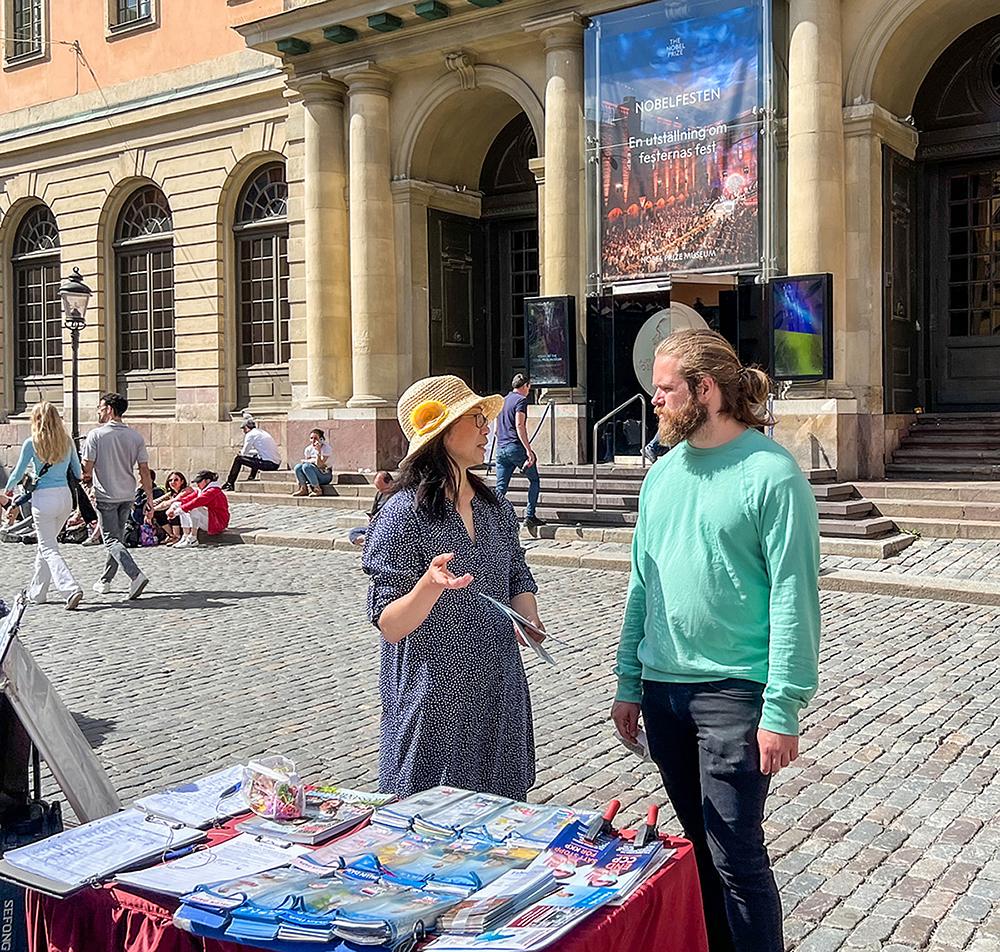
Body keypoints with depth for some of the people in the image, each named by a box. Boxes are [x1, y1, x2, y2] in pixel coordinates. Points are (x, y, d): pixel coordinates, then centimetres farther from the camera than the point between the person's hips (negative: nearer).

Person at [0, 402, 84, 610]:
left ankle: (71, 589, -18)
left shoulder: (31, 443, -7)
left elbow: (18, 473, 2)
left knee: (49, 549, -1)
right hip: (65, 496, 5)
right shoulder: (67, 441, 5)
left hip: (43, 498, -5)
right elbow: (78, 473, 12)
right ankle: (37, 592, 27)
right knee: (46, 544, 20)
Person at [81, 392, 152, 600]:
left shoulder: (96, 435, -10)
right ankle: (104, 581, 26)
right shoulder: (136, 436, 1)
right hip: (128, 496, 5)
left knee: (112, 540, -3)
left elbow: (86, 470, -11)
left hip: (106, 496, -5)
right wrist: (149, 499, 6)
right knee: (117, 538, 17)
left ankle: (136, 575, -22)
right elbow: (144, 470, 1)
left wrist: (86, 478, 13)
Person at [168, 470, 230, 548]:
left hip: (219, 523, -10)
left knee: (194, 509, -31)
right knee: (183, 510, 5)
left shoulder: (213, 491, -18)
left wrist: (178, 511, -29)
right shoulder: (201, 491, 14)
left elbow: (197, 502, -29)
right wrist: (173, 507, -13)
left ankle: (193, 539, -26)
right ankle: (185, 537, -5)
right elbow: (189, 498, 2)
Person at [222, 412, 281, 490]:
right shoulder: (262, 432, 21)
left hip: (268, 464, -8)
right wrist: (244, 450, 35)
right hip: (277, 464, 8)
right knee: (255, 457, 37)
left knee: (238, 459, 3)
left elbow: (244, 453, -1)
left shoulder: (250, 434, -4)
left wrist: (241, 452, 22)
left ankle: (230, 483, 11)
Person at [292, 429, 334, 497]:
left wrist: (318, 451, -28)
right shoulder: (308, 449, 4)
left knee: (306, 466, -30)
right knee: (298, 466, -21)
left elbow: (319, 465, -21)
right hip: (313, 476, 5)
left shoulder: (327, 448, -12)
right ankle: (303, 489, -12)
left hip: (325, 475, -5)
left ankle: (318, 490, -24)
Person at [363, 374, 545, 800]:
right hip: (433, 700, -6)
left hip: (499, 695, 6)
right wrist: (430, 586, -32)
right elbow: (389, 627, -14)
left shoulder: (496, 508, 7)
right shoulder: (404, 513, -13)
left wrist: (530, 621, -3)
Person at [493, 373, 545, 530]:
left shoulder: (502, 401, 20)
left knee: (500, 488, 4)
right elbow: (519, 426, -16)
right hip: (516, 447, -7)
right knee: (534, 480, 10)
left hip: (500, 448, 7)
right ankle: (529, 516, 4)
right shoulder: (521, 400, -4)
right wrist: (528, 449, -20)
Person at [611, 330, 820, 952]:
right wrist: (629, 683, 12)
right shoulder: (664, 472, 9)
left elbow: (794, 598, -14)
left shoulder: (772, 473, -12)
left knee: (736, 856, 0)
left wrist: (782, 711, -17)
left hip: (732, 690, -7)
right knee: (700, 846, 18)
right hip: (662, 688, 7)